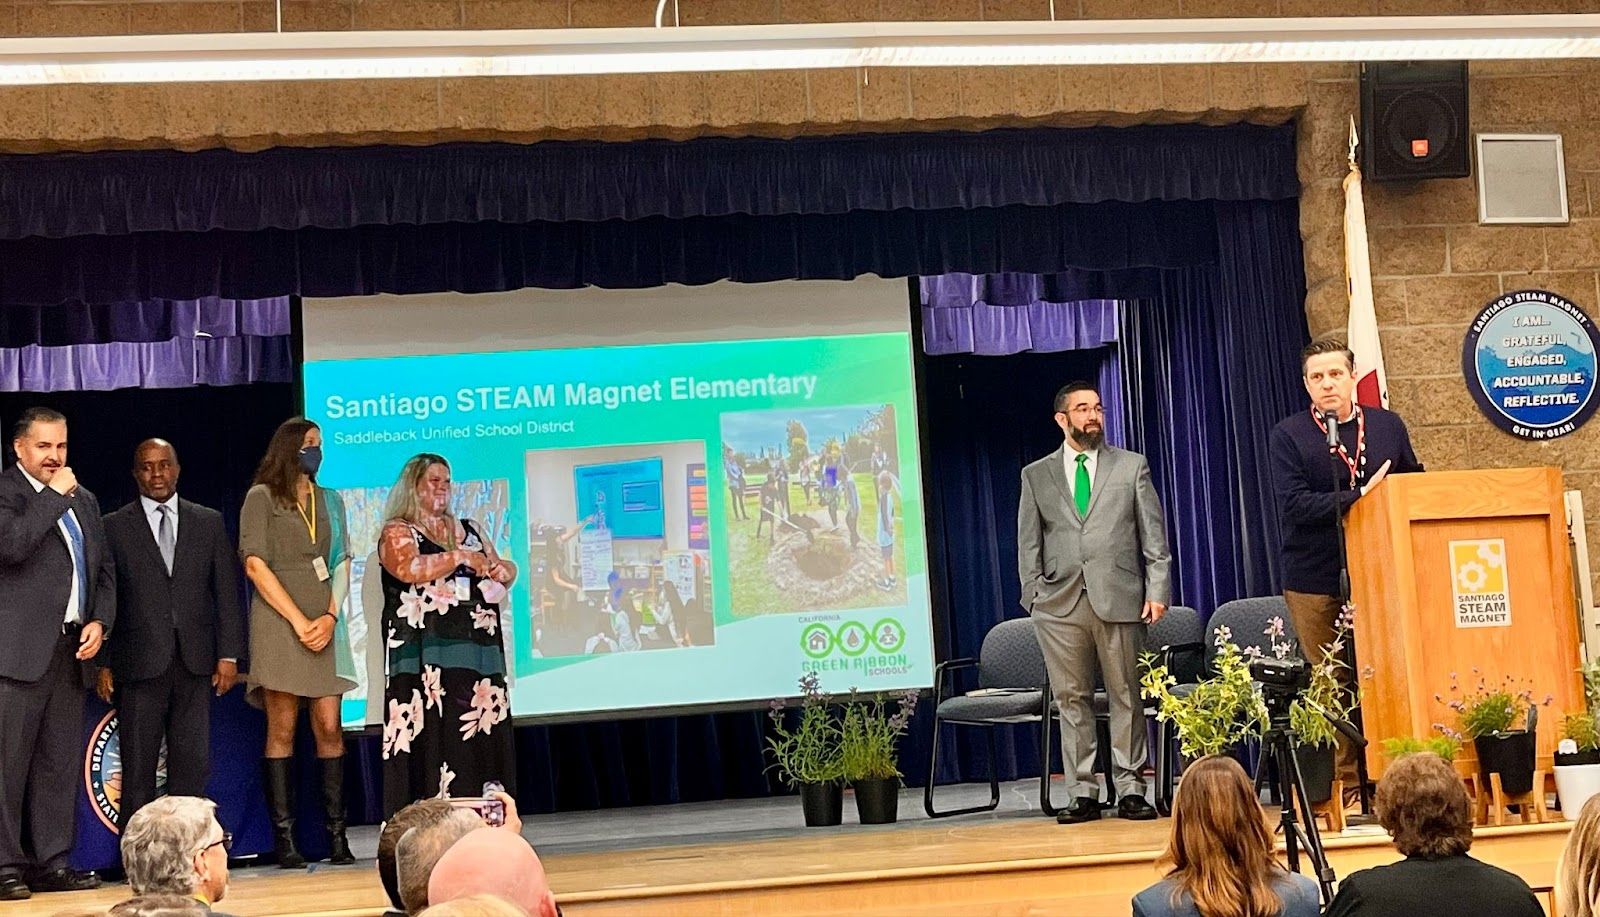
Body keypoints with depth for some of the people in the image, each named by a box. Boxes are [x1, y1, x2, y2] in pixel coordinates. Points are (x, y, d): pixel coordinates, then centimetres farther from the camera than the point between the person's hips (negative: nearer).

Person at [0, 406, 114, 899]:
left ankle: (52, 862, 13)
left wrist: (99, 622, 6)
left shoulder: (83, 500, 19)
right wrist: (54, 495, -14)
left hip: (70, 649, 7)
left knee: (60, 764, 8)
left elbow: (104, 568, 21)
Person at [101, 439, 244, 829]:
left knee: (192, 764, 2)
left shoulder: (209, 522, 11)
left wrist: (229, 653, 1)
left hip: (195, 662, 2)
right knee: (138, 766, 0)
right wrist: (103, 663, -3)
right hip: (139, 662, -2)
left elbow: (226, 592, 9)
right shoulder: (114, 527, 5)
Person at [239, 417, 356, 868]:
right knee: (282, 728, -4)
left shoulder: (327, 500, 19)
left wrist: (331, 616, -3)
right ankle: (284, 839, -3)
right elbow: (255, 564, -5)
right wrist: (299, 620, -10)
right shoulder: (262, 497, 5)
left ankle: (337, 836, -1)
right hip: (279, 622, -4)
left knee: (330, 727, -2)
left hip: (324, 624, 4)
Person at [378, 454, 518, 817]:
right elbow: (410, 569, -16)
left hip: (478, 651, 5)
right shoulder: (397, 533, 4)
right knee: (435, 737, -12)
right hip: (427, 655, -5)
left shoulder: (469, 530, 22)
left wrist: (493, 566, -1)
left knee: (482, 734, -1)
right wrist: (460, 558, -11)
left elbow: (508, 570, 21)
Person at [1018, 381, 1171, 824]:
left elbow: (1154, 535, 8)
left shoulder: (1131, 466, 11)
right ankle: (1084, 793, 7)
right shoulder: (1036, 475, 13)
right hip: (1060, 603, 1)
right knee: (1071, 699, 2)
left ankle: (1130, 790, 7)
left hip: (1119, 599, -1)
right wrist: (1034, 595, 2)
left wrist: (1157, 589, -1)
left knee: (1126, 696, 1)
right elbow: (1028, 543, 12)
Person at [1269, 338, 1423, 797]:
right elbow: (1294, 504, -12)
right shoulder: (1287, 436, 0)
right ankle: (1347, 787, 8)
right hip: (1316, 583, -2)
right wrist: (1358, 497, -18)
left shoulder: (1388, 426, 11)